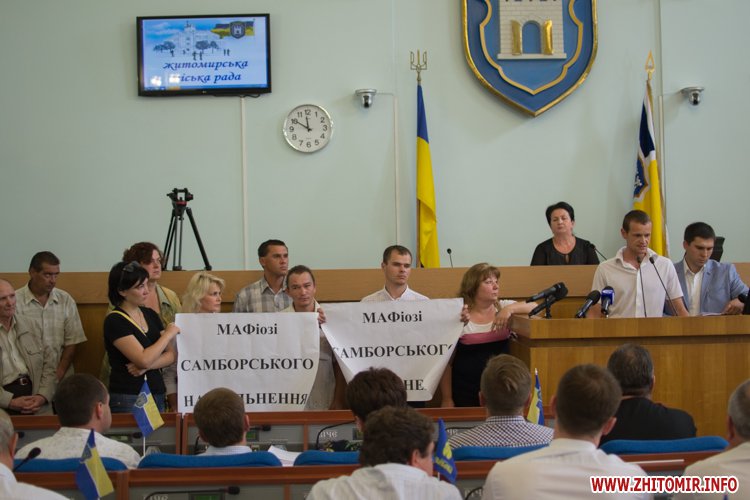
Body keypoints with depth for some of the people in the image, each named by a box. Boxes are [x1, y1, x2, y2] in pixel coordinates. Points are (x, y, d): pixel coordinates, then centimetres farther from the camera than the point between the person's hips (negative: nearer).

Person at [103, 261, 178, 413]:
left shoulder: (150, 315, 10)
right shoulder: (114, 321, -11)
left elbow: (172, 355, 5)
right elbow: (144, 359, -19)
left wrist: (147, 366, -14)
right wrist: (169, 334, -8)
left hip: (157, 395, 6)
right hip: (128, 399, -6)